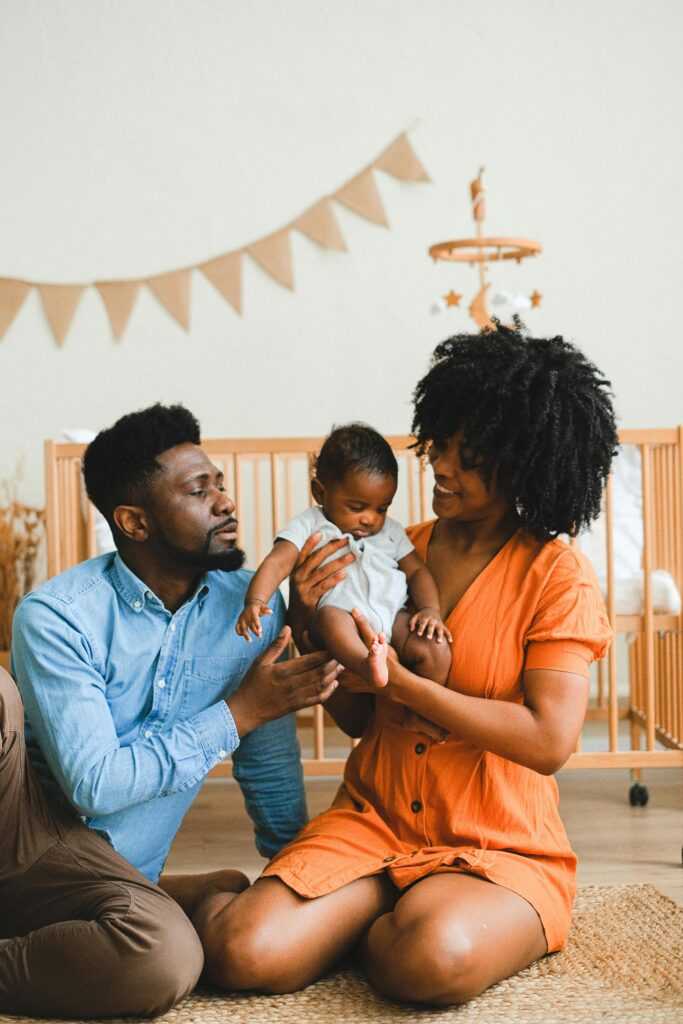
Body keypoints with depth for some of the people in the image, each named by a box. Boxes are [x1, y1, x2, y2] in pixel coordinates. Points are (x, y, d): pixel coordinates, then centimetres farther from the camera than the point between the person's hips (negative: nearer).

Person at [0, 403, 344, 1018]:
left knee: (169, 958, -34)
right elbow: (96, 785, -19)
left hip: (108, 867, 3)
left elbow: (270, 756, 12)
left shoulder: (252, 607, -1)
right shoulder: (57, 616, -14)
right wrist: (238, 713, -16)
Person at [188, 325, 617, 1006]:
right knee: (244, 953, -22)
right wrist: (312, 627, -9)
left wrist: (399, 681, -17)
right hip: (373, 823, 3)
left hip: (501, 849, -2)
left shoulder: (557, 577, -6)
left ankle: (371, 926, 0)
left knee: (437, 959, -35)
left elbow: (550, 740, -17)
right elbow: (360, 719, 10)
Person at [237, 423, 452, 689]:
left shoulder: (390, 531, 21)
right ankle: (367, 665, -63)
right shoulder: (310, 527, 6)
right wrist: (255, 601, -26)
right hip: (345, 620, -4)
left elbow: (417, 571, 21)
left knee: (436, 649, -24)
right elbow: (277, 563, -6)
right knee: (329, 615, -38)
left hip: (394, 617, 4)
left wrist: (431, 609, 0)